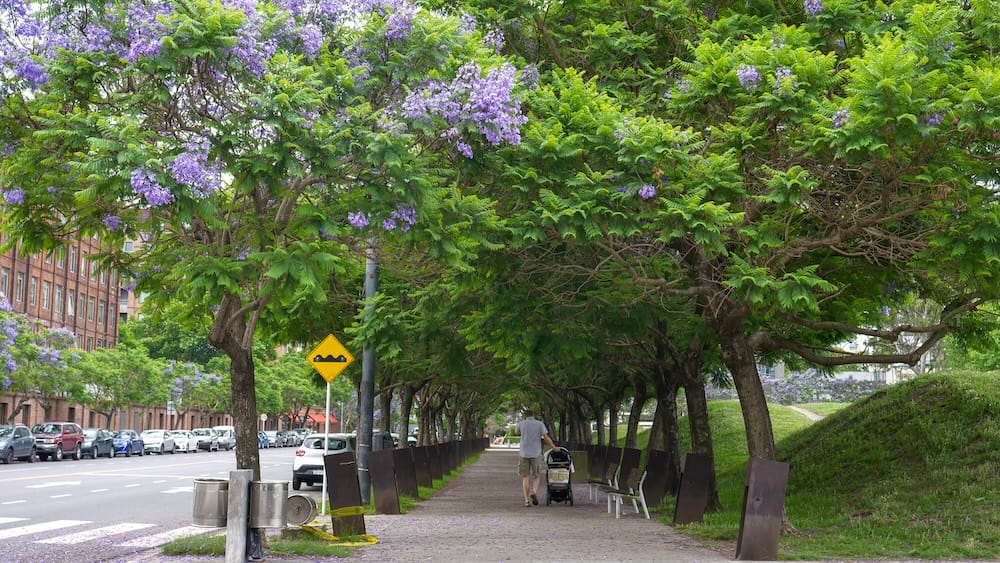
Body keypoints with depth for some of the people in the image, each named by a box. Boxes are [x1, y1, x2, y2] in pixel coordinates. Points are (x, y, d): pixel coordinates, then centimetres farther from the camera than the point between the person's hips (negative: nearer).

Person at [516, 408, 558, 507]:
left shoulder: (521, 424, 1)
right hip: (536, 454, -1)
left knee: (525, 477, 7)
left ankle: (526, 499, -2)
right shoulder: (540, 424, -1)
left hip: (524, 454, 1)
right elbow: (546, 438, -5)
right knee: (537, 476, 13)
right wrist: (554, 448, 5)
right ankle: (534, 491, -12)